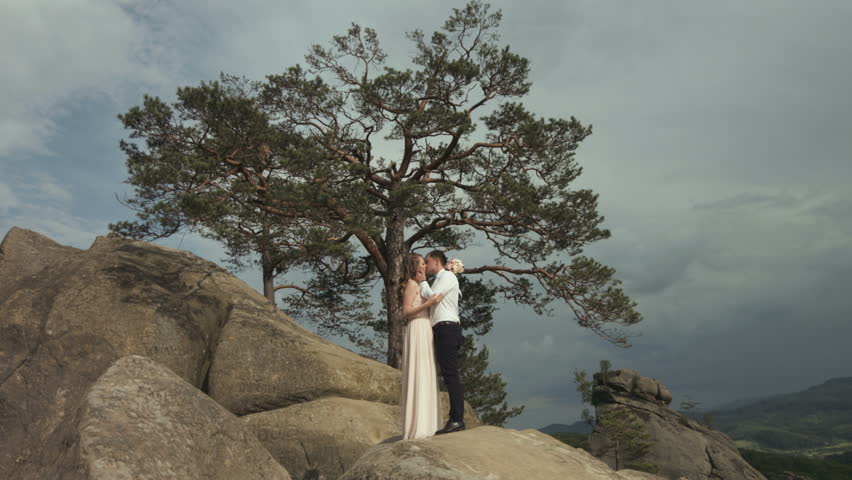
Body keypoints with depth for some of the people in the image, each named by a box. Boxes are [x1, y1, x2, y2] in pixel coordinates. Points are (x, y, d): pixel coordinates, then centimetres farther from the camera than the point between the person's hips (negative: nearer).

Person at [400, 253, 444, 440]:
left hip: (425, 332, 10)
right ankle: (417, 427, -8)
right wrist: (428, 303, -21)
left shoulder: (420, 285, 22)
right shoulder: (411, 284, -6)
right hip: (417, 331, -10)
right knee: (418, 377, -10)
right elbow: (406, 311, -14)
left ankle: (424, 424, 13)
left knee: (426, 378, 9)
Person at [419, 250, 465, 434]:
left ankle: (457, 419, -13)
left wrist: (422, 282, 4)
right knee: (448, 375, 7)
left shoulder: (448, 276, 0)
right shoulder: (438, 281, 27)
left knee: (451, 374, -12)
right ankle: (454, 419, 9)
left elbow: (432, 295, -12)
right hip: (441, 331, 10)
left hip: (447, 329, -10)